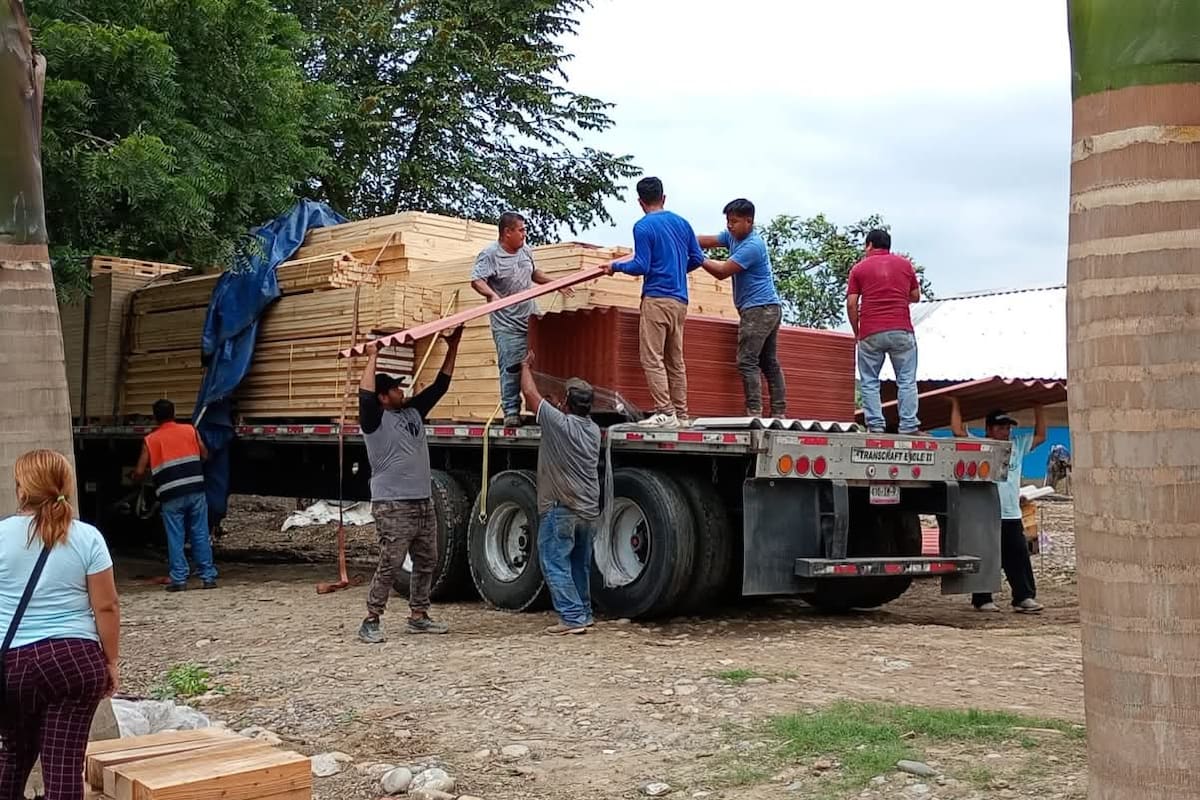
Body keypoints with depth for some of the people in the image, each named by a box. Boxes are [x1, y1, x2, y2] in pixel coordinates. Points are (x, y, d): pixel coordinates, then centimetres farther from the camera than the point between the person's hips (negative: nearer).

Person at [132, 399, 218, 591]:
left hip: (171, 496, -1)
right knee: (201, 535, 7)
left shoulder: (150, 440, 5)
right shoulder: (190, 431, 9)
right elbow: (205, 455, 16)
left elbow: (139, 472, 4)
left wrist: (135, 477, 27)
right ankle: (208, 577, 8)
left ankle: (179, 579, 4)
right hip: (195, 490, 1)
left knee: (175, 538, 5)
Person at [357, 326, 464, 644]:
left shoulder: (413, 412, 14)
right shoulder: (375, 420, -7)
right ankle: (371, 621, -2)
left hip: (423, 503, 8)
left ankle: (418, 617, 22)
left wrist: (452, 348, 13)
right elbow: (365, 395, -26)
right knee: (390, 566, -9)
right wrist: (372, 359, -18)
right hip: (393, 507, -8)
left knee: (426, 562, 12)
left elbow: (440, 385, 16)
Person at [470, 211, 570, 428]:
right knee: (511, 368, -8)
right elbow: (477, 280, -20)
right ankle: (511, 412, -1)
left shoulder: (526, 251, 11)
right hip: (507, 324, -7)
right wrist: (492, 294, -38)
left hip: (532, 319, 7)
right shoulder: (489, 254, -10)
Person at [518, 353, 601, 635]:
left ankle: (572, 617, -8)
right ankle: (583, 613, 23)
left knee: (555, 563, -3)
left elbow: (530, 393, -4)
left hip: (561, 509, -7)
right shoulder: (593, 430, 7)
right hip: (589, 510, 8)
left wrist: (526, 366, 12)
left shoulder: (559, 423, -14)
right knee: (580, 565, 17)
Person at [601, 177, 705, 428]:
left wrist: (616, 266, 5)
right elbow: (697, 259, 15)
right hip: (680, 300, 7)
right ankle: (681, 414, 11)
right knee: (675, 360, 11)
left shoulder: (643, 227, -6)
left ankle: (666, 413, -12)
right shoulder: (681, 222, 13)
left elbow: (642, 266, -11)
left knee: (652, 359, -6)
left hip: (657, 298, -7)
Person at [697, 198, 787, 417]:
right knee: (769, 362, 9)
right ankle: (779, 413, 11)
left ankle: (754, 413, -17)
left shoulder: (752, 246, -17)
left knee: (747, 361, -13)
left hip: (758, 309, -10)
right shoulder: (733, 236, 11)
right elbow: (708, 241, 7)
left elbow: (722, 272, -18)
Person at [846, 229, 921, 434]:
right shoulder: (905, 264, 12)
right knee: (907, 381, 5)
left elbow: (851, 304, 1)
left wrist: (856, 331, 12)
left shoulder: (859, 268, 7)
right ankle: (908, 426, -2)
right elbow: (916, 296, 18)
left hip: (870, 333, -1)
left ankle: (875, 425, -1)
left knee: (869, 382, 7)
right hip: (901, 330, 1)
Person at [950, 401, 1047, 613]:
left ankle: (1025, 597, 5)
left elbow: (1040, 436, 20)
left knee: (1019, 557, 1)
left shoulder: (1017, 444, 17)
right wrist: (955, 403, -4)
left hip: (1012, 516, 5)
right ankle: (982, 600, 8)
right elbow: (958, 430, -10)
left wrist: (1038, 409, 15)